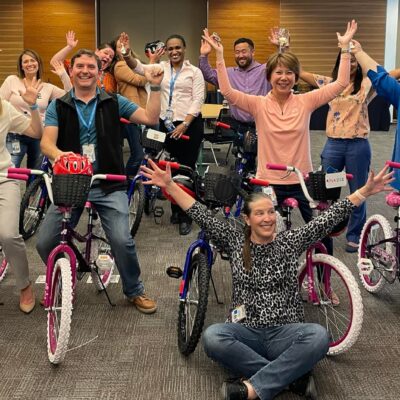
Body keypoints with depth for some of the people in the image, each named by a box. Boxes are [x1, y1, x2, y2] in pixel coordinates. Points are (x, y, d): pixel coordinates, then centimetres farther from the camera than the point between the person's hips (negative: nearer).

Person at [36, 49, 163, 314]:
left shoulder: (114, 102, 8)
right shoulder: (58, 107, 7)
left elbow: (150, 118, 2)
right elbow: (47, 141, -7)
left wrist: (155, 87, -9)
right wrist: (58, 154, -29)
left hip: (109, 185, -1)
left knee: (122, 241, -17)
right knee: (45, 244, -7)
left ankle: (135, 291, 10)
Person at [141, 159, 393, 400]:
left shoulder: (291, 242, 5)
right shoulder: (235, 242, 6)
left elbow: (330, 218, 0)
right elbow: (202, 216, -1)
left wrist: (366, 191, -6)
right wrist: (169, 185, -9)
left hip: (286, 332, 0)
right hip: (246, 332, 0)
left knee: (319, 336, -32)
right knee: (212, 337, -31)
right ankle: (292, 375, -24)